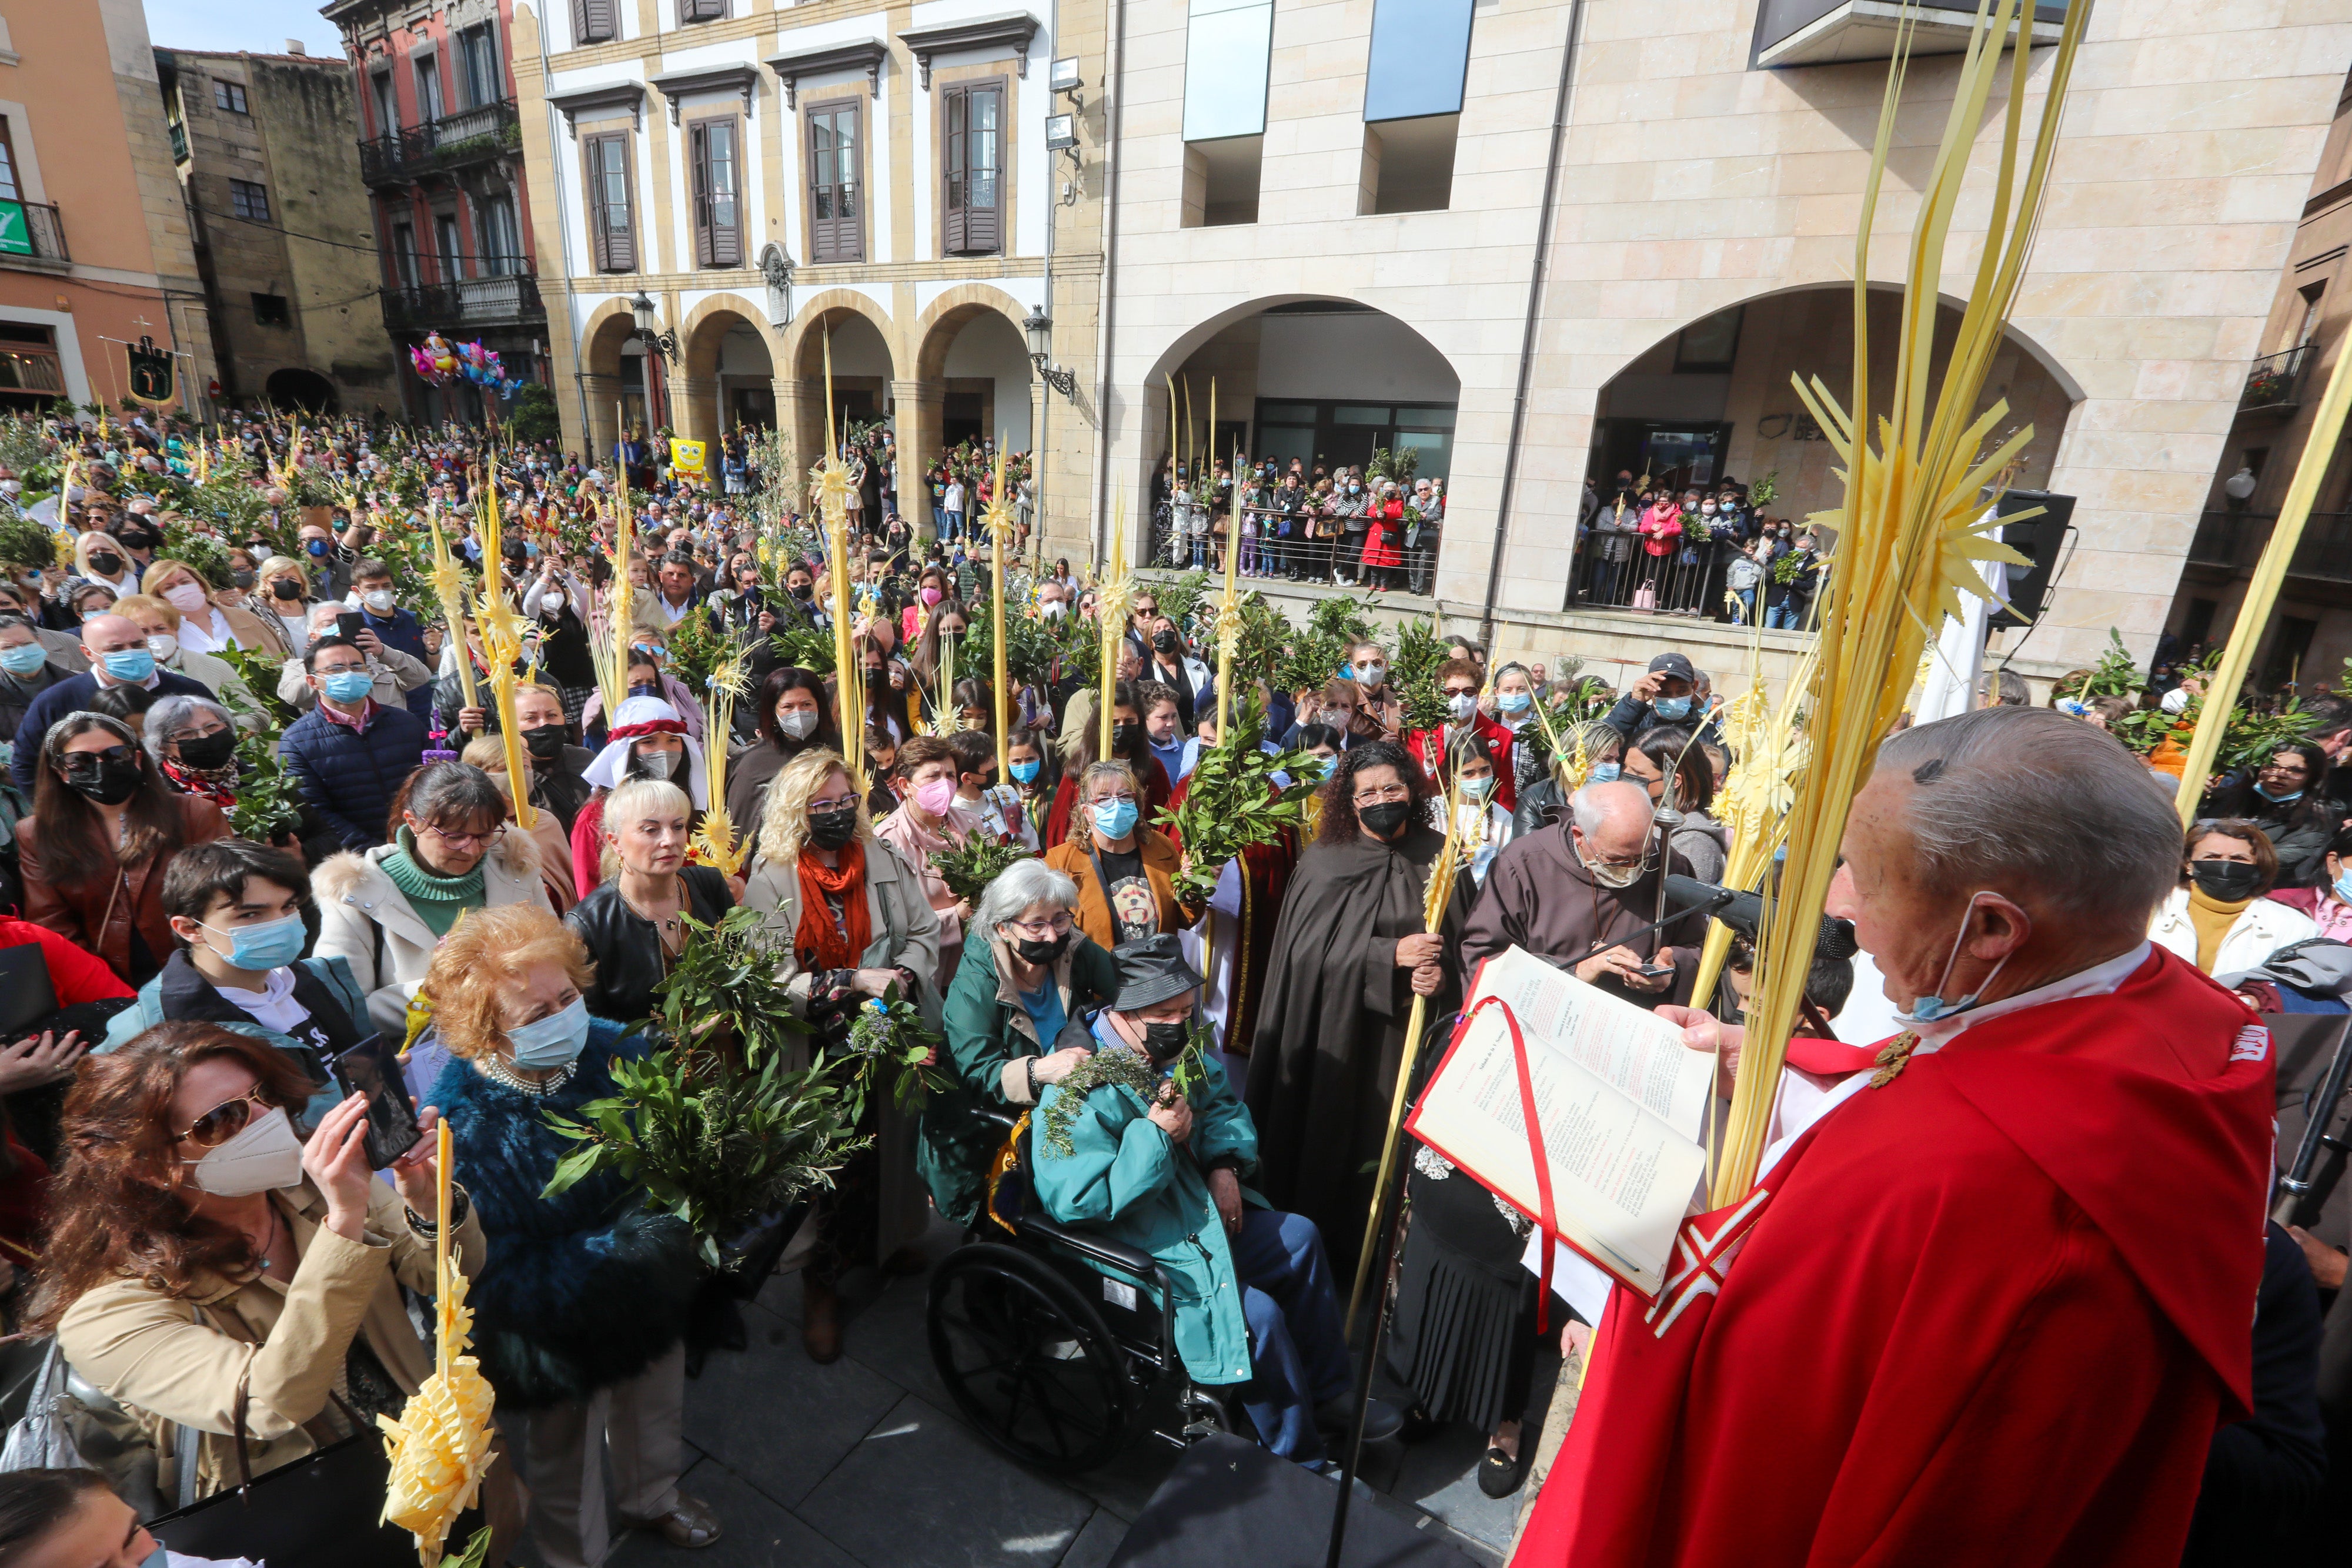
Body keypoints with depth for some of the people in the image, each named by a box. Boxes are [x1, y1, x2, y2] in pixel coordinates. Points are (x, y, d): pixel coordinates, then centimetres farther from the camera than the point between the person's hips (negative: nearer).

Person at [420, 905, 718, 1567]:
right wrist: (618, 1254, -31)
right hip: (559, 1331, -4)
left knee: (656, 1410, 31)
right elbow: (491, 1279, -27)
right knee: (567, 1466, 26)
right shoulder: (459, 1128, -31)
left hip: (652, 1303, 4)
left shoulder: (613, 1049, -20)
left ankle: (652, 1498, 63)